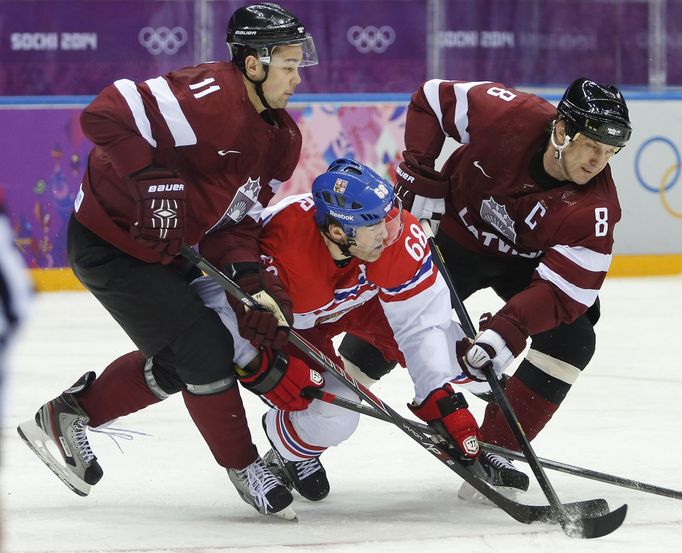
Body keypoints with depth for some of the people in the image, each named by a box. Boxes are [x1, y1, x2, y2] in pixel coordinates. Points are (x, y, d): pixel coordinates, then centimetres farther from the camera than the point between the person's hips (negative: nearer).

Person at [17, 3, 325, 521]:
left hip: (167, 249, 10)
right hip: (108, 241, -10)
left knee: (176, 364, 18)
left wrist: (252, 276, -18)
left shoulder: (282, 138, 0)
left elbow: (237, 220, 0)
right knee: (205, 350, -10)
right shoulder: (209, 96, -29)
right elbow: (106, 115, -34)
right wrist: (154, 181, -38)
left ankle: (68, 415, 35)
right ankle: (245, 469, 8)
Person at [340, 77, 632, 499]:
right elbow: (432, 99, -14)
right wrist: (420, 175, -18)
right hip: (458, 229, -1)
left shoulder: (595, 207, -30)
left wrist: (507, 330, -46)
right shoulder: (507, 116, -31)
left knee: (571, 340, -19)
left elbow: (561, 290, -33)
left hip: (526, 262, 1)